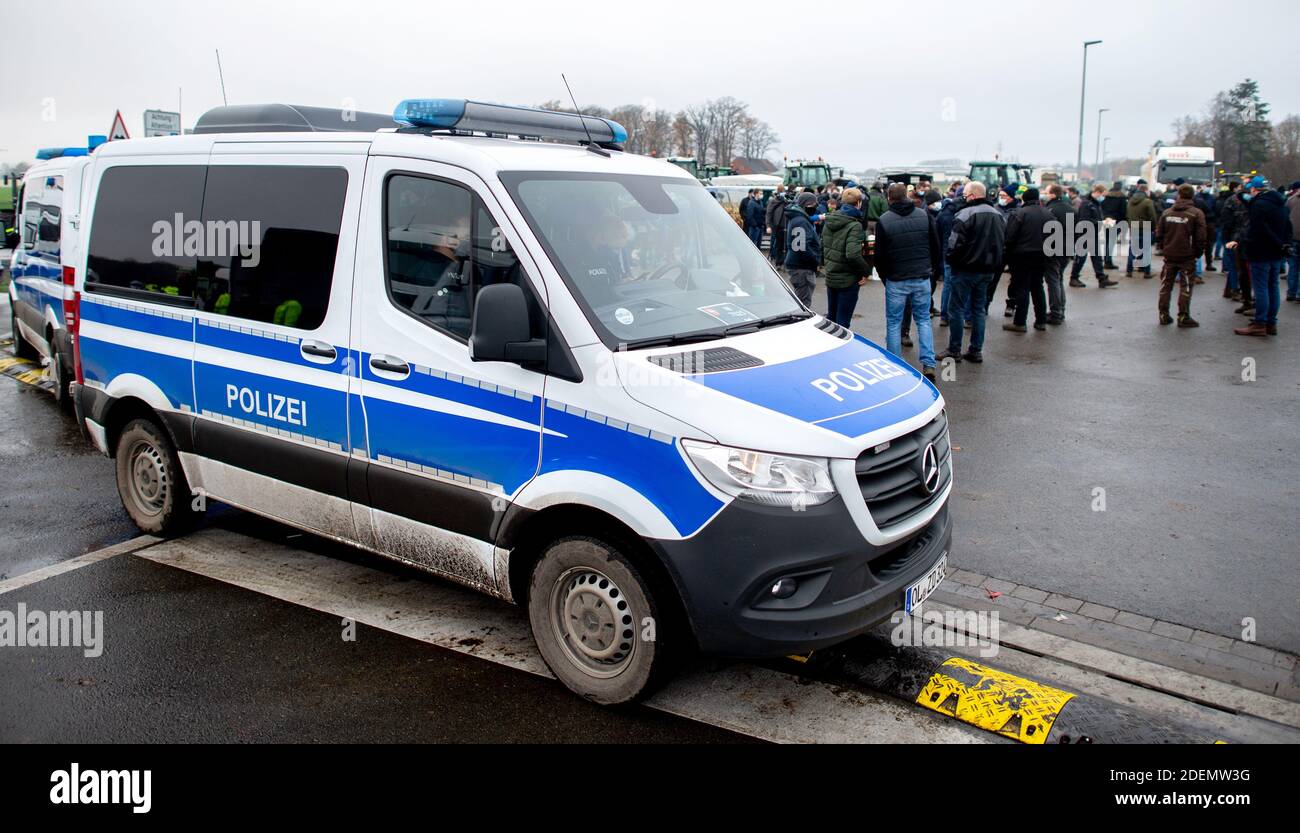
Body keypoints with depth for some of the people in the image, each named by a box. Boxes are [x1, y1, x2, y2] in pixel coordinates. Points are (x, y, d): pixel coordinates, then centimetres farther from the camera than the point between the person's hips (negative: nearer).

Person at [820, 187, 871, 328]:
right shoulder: (854, 225, -20)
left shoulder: (829, 221, 5)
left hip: (830, 276, 8)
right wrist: (866, 270, -15)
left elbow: (822, 246, 13)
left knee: (831, 317, 20)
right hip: (848, 280, -8)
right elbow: (853, 254, -29)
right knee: (842, 321, 1)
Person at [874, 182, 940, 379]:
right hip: (922, 278, 3)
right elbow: (935, 246, 7)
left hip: (896, 280, -3)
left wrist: (884, 276, 12)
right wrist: (932, 268, 20)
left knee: (893, 323, 7)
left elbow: (879, 254, -3)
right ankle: (928, 364, 3)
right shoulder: (925, 216, 1)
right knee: (923, 320, 12)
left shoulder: (884, 221, -8)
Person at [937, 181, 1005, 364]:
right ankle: (976, 350, 17)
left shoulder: (966, 214, -17)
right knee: (979, 309, 14)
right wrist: (993, 264, 20)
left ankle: (954, 351, 6)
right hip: (988, 270, 7)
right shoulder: (998, 215, 9)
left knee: (956, 309, 2)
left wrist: (949, 260, -3)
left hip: (965, 270, -7)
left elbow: (954, 244, -20)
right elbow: (1003, 243, 16)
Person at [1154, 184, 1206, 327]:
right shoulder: (1197, 213, -9)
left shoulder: (1167, 213, 3)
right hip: (1187, 256, -3)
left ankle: (1163, 314, 12)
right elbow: (1200, 237, -10)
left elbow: (1158, 234, 5)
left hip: (1169, 256, 3)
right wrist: (1198, 252, 3)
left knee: (1166, 285, 11)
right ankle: (1183, 317, 0)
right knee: (1186, 287, 2)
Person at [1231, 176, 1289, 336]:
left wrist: (1241, 243, -8)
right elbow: (1287, 227, 19)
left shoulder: (1259, 204, -17)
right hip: (1276, 255, 9)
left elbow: (1256, 232, -21)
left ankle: (1260, 324, -4)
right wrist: (1282, 244, 17)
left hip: (1261, 255, -9)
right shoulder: (1280, 204, 14)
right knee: (1273, 287, 12)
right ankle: (1271, 323, 16)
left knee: (1261, 288, -6)